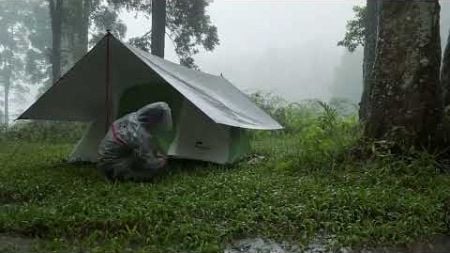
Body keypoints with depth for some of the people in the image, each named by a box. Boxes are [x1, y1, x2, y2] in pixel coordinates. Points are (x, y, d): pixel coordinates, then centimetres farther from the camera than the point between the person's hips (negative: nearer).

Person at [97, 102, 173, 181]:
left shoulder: (132, 117, -6)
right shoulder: (141, 136, -30)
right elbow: (149, 165, -20)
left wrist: (158, 153, 11)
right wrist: (162, 161, 0)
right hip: (112, 168, -8)